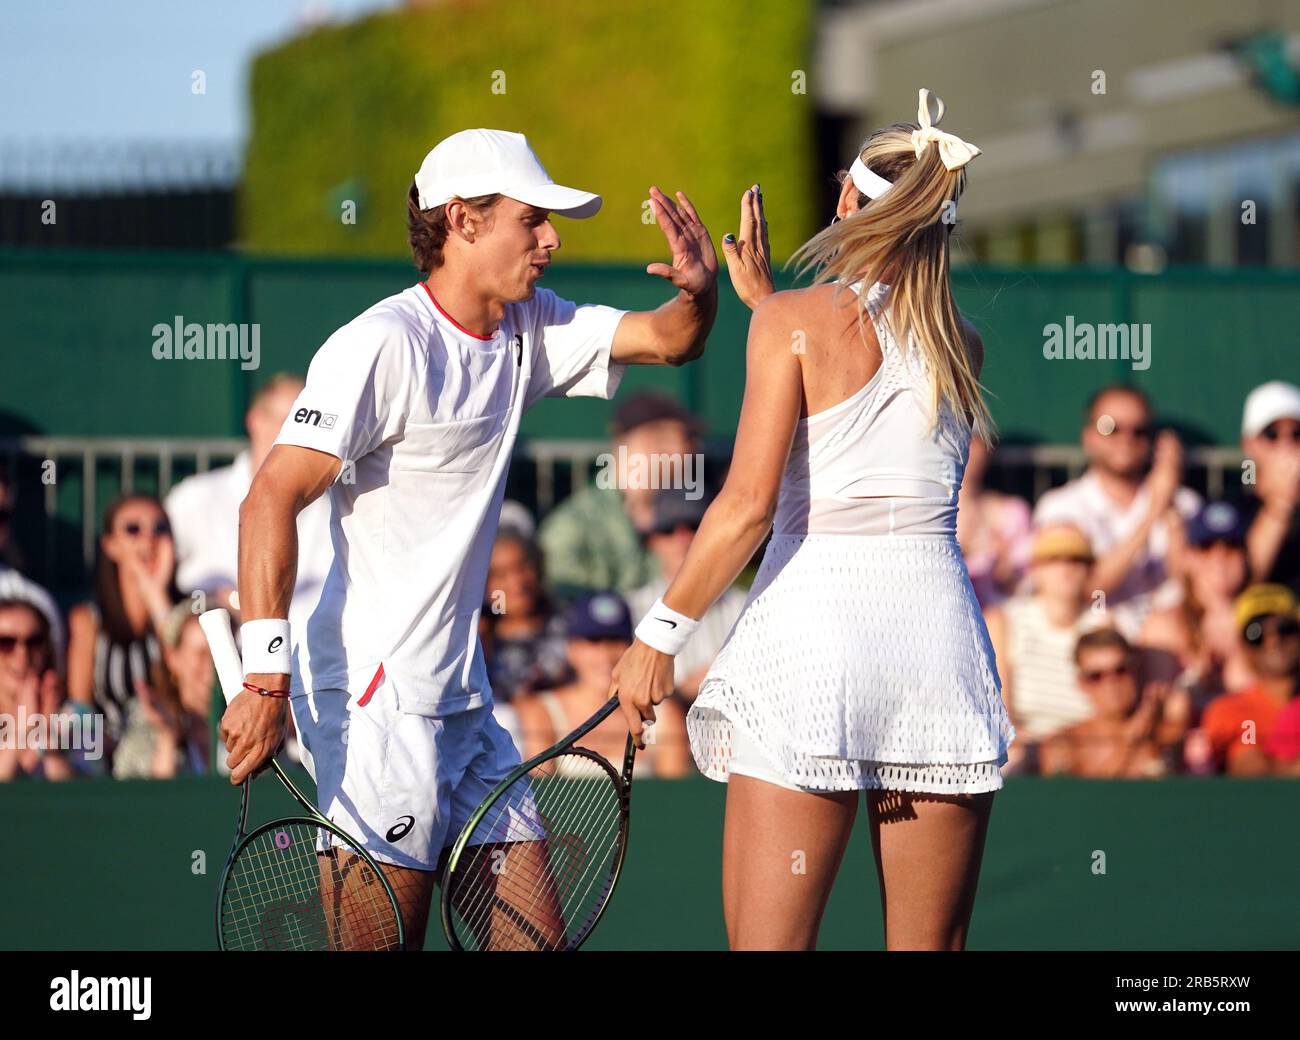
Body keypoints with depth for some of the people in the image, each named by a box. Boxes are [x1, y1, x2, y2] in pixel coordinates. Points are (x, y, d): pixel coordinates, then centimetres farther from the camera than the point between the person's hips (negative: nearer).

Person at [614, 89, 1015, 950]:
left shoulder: (792, 322, -3)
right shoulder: (962, 345, 10)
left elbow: (749, 504, -10)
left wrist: (659, 636, -5)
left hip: (812, 625, -4)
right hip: (938, 622, 4)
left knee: (767, 943, -4)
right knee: (931, 946, 8)